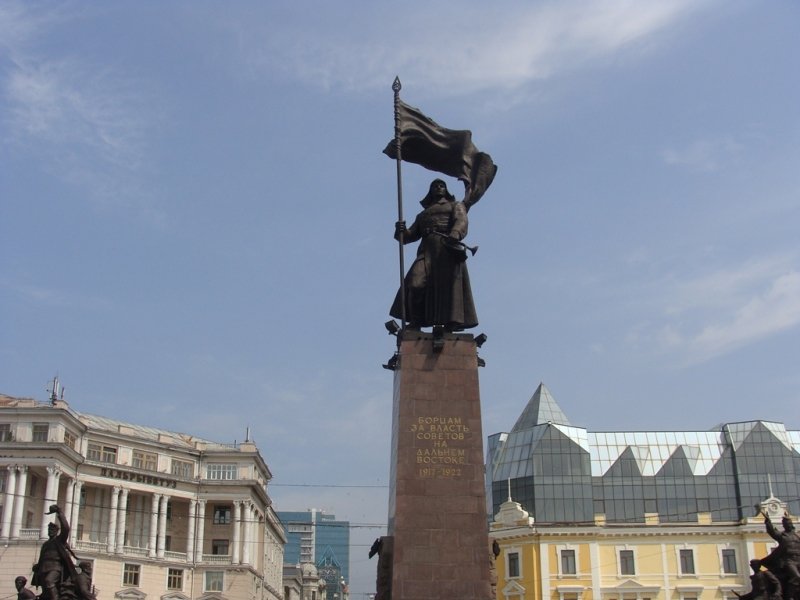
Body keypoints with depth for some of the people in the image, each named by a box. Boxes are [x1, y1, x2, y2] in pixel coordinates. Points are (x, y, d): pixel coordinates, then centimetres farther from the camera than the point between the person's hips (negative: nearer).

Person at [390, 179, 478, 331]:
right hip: (427, 250, 3)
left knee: (451, 284, -13)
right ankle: (415, 323, -20)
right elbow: (411, 234, 22)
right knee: (415, 283, -18)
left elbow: (461, 221, 0)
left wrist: (455, 234, -24)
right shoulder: (422, 215, 34)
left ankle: (454, 322, -16)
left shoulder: (456, 206, 23)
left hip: (448, 248, -2)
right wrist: (401, 231, -4)